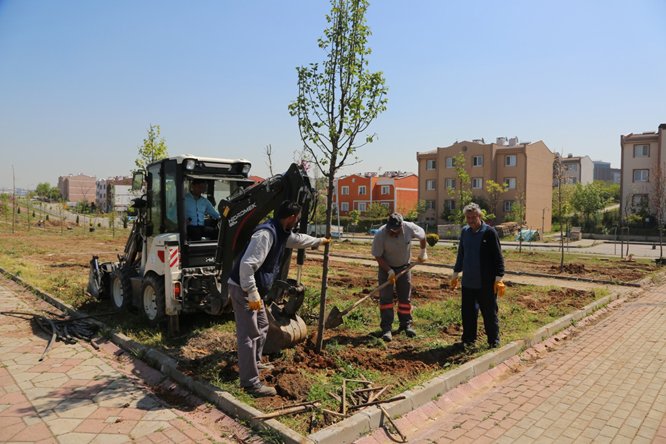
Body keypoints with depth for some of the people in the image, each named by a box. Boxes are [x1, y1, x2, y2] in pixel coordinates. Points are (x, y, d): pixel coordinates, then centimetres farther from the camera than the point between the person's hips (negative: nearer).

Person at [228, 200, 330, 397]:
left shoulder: (282, 233, 7)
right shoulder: (266, 233, -25)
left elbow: (298, 239, 31)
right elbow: (247, 265, -30)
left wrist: (320, 241, 43)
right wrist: (253, 295, -27)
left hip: (254, 289, 11)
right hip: (243, 289, -10)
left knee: (262, 326, 24)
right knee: (249, 335, -5)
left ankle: (255, 362, 42)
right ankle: (251, 383, 3)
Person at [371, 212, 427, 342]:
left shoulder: (410, 228, -22)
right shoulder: (380, 234, -27)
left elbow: (422, 235, 1)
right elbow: (378, 256, -18)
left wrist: (423, 252, 7)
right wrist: (389, 271, -23)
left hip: (404, 266, 2)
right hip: (386, 267, -2)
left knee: (405, 297, 7)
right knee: (385, 297, -6)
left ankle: (406, 324, 20)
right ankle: (386, 328, -2)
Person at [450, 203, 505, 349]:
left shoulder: (489, 232, -9)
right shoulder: (464, 231, 7)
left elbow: (498, 257, -9)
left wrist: (499, 279, -12)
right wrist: (455, 274, 19)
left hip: (486, 283, -5)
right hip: (468, 282, 5)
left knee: (489, 313, 6)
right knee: (467, 312, 11)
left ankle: (494, 340, 21)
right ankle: (468, 339, 24)